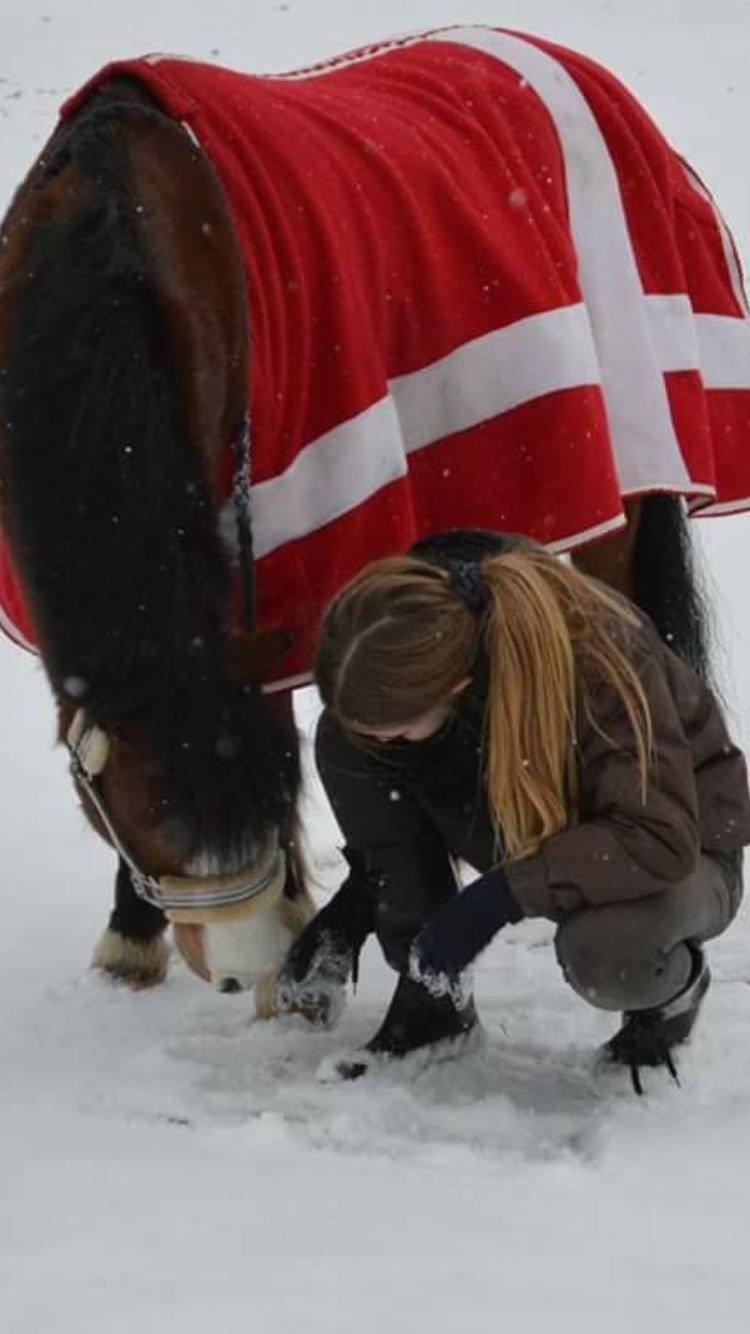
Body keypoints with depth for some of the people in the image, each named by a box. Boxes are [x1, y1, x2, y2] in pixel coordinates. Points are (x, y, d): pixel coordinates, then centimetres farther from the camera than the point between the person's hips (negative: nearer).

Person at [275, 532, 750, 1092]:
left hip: (683, 850, -5)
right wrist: (357, 899, -5)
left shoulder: (600, 653, -38)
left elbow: (661, 844, -39)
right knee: (345, 743, -19)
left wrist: (499, 896, -42)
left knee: (603, 952, -40)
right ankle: (433, 1004, -8)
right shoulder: (411, 630, -21)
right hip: (534, 834, 5)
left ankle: (675, 984, -1)